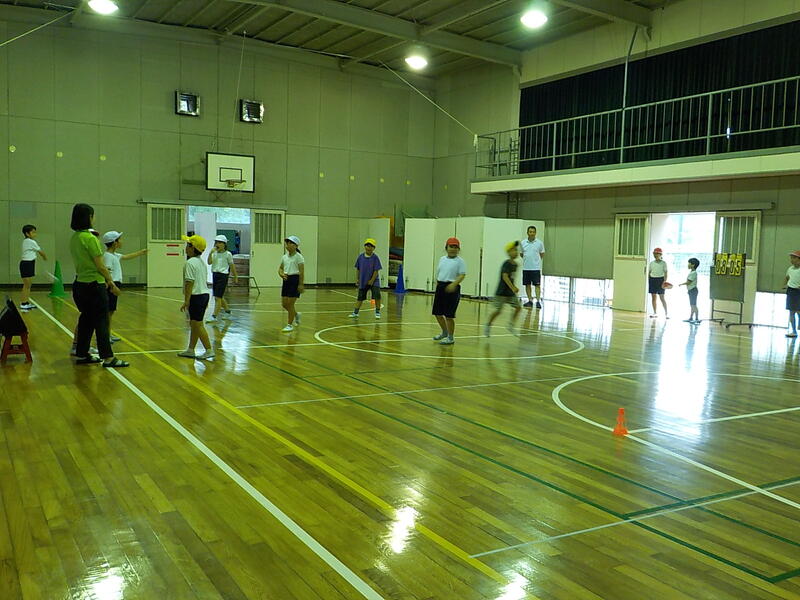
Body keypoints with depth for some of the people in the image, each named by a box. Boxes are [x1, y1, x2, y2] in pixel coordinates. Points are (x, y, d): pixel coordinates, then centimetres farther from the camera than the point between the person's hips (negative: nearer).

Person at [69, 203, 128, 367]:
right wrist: (111, 282, -5)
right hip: (94, 285, -8)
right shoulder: (91, 238, -16)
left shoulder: (73, 238, 9)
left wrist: (104, 279, 15)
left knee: (86, 319, 16)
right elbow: (100, 265, -16)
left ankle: (82, 354, 23)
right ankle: (108, 358, -1)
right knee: (101, 321, -4)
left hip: (79, 284, 8)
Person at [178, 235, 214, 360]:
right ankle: (190, 350, 23)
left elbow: (190, 283, -20)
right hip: (204, 294, 10)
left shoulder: (190, 263, -15)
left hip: (196, 296, -10)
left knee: (198, 325, -3)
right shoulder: (202, 262, 14)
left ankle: (209, 350, -1)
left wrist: (186, 301, -18)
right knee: (193, 324, 16)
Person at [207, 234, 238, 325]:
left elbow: (232, 266, 3)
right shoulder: (214, 253, 8)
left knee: (218, 297, -10)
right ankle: (227, 311, 35)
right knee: (220, 297, 16)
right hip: (215, 275, 6)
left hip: (223, 275, -6)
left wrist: (236, 277, 9)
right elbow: (209, 262, -4)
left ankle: (214, 316, -9)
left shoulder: (228, 254, -4)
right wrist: (210, 253, -16)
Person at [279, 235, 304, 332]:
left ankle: (290, 325, 6)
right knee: (284, 304, 7)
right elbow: (280, 268, 17)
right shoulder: (284, 257, 10)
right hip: (286, 280, 7)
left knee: (290, 303, -6)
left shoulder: (298, 257, -9)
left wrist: (301, 284, -18)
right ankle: (296, 315, 35)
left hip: (295, 280, -7)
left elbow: (302, 271, -13)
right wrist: (282, 274, -6)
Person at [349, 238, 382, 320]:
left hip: (373, 280, -3)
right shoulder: (361, 256, -4)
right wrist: (357, 279, 5)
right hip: (363, 281, 3)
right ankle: (355, 312, 20)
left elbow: (376, 270, -13)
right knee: (360, 297, 10)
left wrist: (372, 281, -14)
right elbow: (358, 269, 6)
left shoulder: (375, 257, -14)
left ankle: (377, 312, -1)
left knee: (377, 295, -16)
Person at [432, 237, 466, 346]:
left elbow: (462, 275, -13)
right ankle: (445, 332, 34)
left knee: (449, 315, -5)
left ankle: (450, 338, 8)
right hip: (440, 287, 7)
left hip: (452, 288, -6)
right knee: (437, 313, 12)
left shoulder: (460, 261, -5)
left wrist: (454, 284, -27)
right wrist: (437, 287, 13)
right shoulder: (442, 259, 13)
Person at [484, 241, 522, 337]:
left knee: (518, 307, 0)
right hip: (502, 292, -8)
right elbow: (505, 277, -29)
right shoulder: (506, 264, -17)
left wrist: (514, 287, 21)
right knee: (498, 310, -2)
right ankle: (488, 325, 17)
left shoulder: (515, 264, 8)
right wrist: (513, 288, -36)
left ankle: (511, 325, 11)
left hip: (511, 293, 8)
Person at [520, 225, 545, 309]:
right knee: (527, 285, 7)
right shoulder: (523, 243, 4)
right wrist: (527, 259, 8)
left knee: (537, 285, -6)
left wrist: (536, 260, 4)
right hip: (526, 267, 3)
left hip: (536, 268, -3)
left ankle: (538, 301, -6)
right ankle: (530, 300, 17)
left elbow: (542, 254, 9)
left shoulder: (540, 243, -1)